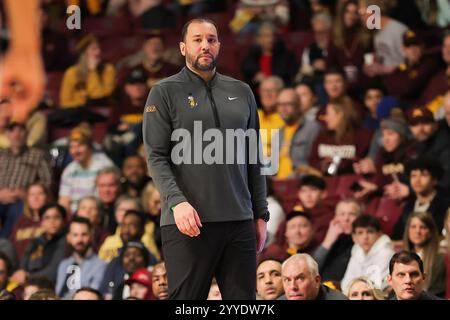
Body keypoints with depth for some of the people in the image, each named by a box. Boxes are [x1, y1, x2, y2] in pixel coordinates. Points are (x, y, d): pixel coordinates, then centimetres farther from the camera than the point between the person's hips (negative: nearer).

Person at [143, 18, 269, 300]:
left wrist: (261, 214, 12)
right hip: (188, 222, -4)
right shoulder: (165, 93, 3)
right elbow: (156, 157, -5)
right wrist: (177, 201, -20)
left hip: (239, 221, 4)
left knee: (243, 297, 3)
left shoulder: (241, 93, 15)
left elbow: (254, 159, 17)